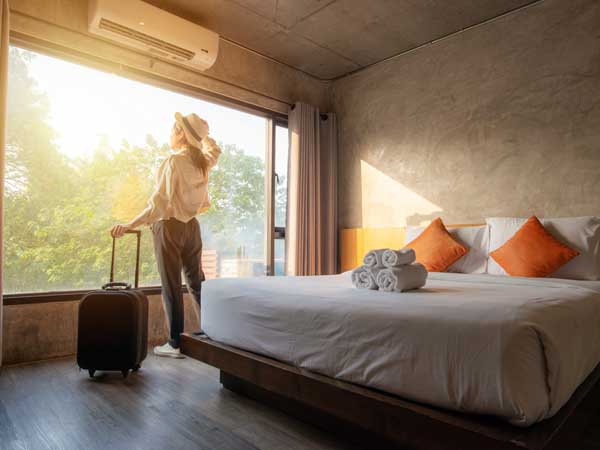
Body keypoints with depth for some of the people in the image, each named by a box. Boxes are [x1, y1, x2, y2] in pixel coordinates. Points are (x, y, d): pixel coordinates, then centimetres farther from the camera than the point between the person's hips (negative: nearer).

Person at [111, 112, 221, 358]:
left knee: (171, 287, 2)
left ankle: (175, 344, 12)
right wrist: (201, 133, 22)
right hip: (192, 226, 7)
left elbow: (160, 203, -20)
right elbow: (215, 149, 30)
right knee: (197, 282, 14)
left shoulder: (173, 161, -14)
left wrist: (130, 225, -21)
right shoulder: (202, 162, 4)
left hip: (169, 227, -6)